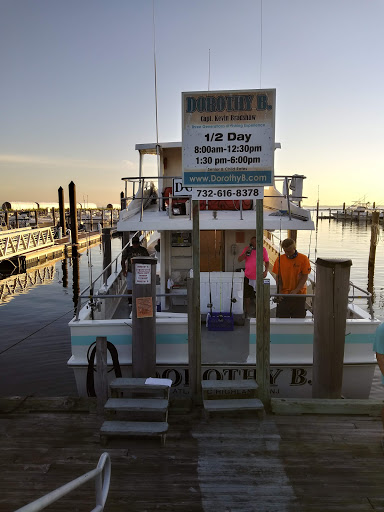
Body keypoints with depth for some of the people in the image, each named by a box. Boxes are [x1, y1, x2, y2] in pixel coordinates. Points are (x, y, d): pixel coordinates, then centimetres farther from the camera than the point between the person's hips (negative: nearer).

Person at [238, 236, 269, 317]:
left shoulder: (263, 249, -2)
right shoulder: (246, 249, -1)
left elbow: (267, 262, 3)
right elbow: (239, 260, -4)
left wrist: (266, 271, -12)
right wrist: (246, 252, -18)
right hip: (248, 277, 1)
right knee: (247, 296, 9)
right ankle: (247, 312, 24)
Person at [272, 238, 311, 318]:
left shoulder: (303, 258, -6)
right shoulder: (280, 259, 0)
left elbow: (305, 276, -5)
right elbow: (278, 277, 5)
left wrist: (296, 290, -14)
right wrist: (280, 291, -6)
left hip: (299, 294, -1)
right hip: (284, 294, 2)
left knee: (298, 318, 4)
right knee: (282, 318, 4)